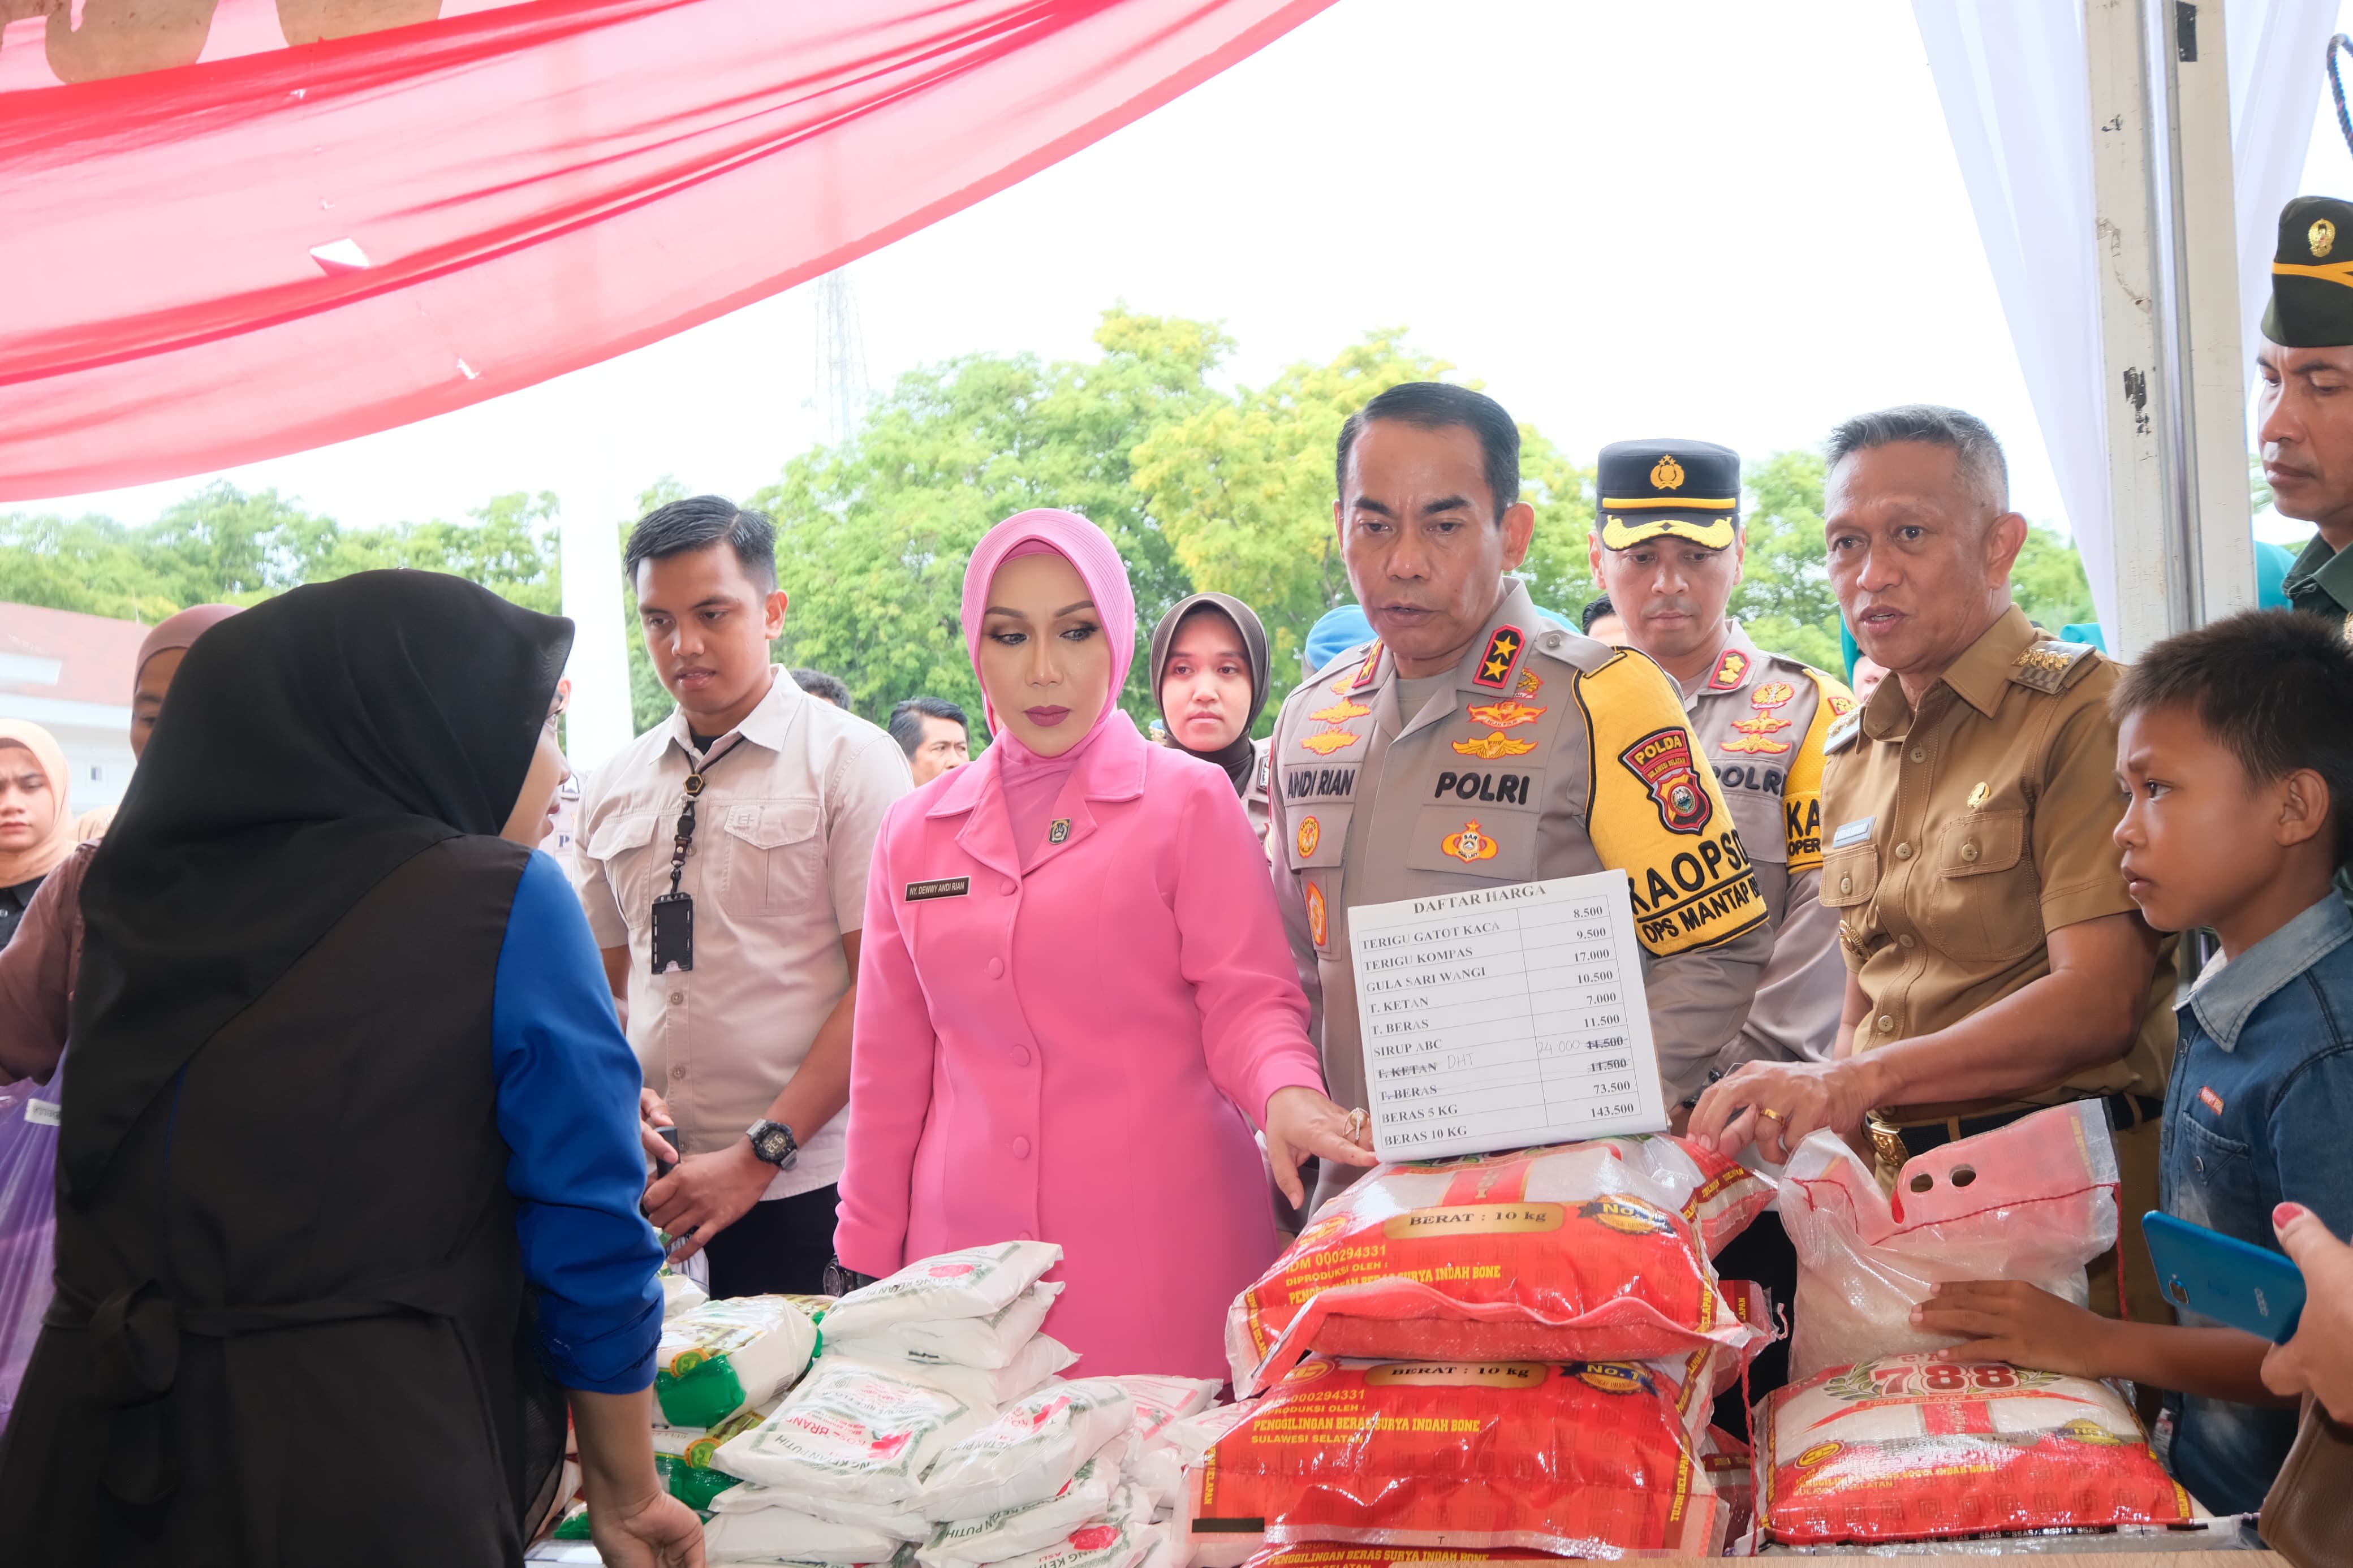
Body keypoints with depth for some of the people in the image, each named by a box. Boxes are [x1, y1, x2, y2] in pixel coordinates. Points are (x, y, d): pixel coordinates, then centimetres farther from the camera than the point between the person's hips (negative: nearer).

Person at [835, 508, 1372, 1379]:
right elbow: (892, 1070, 14)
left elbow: (1248, 999, -2)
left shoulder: (1190, 800, 3)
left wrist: (1287, 1094, -23)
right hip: (969, 1247, 3)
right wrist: (871, 1260, 12)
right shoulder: (915, 833, 12)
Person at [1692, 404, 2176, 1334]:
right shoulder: (1852, 755, 15)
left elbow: (2098, 1001, -18)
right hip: (1895, 1189, 6)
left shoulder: (2085, 711, -9)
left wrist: (1856, 1082, -25)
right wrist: (1819, 1137, 4)